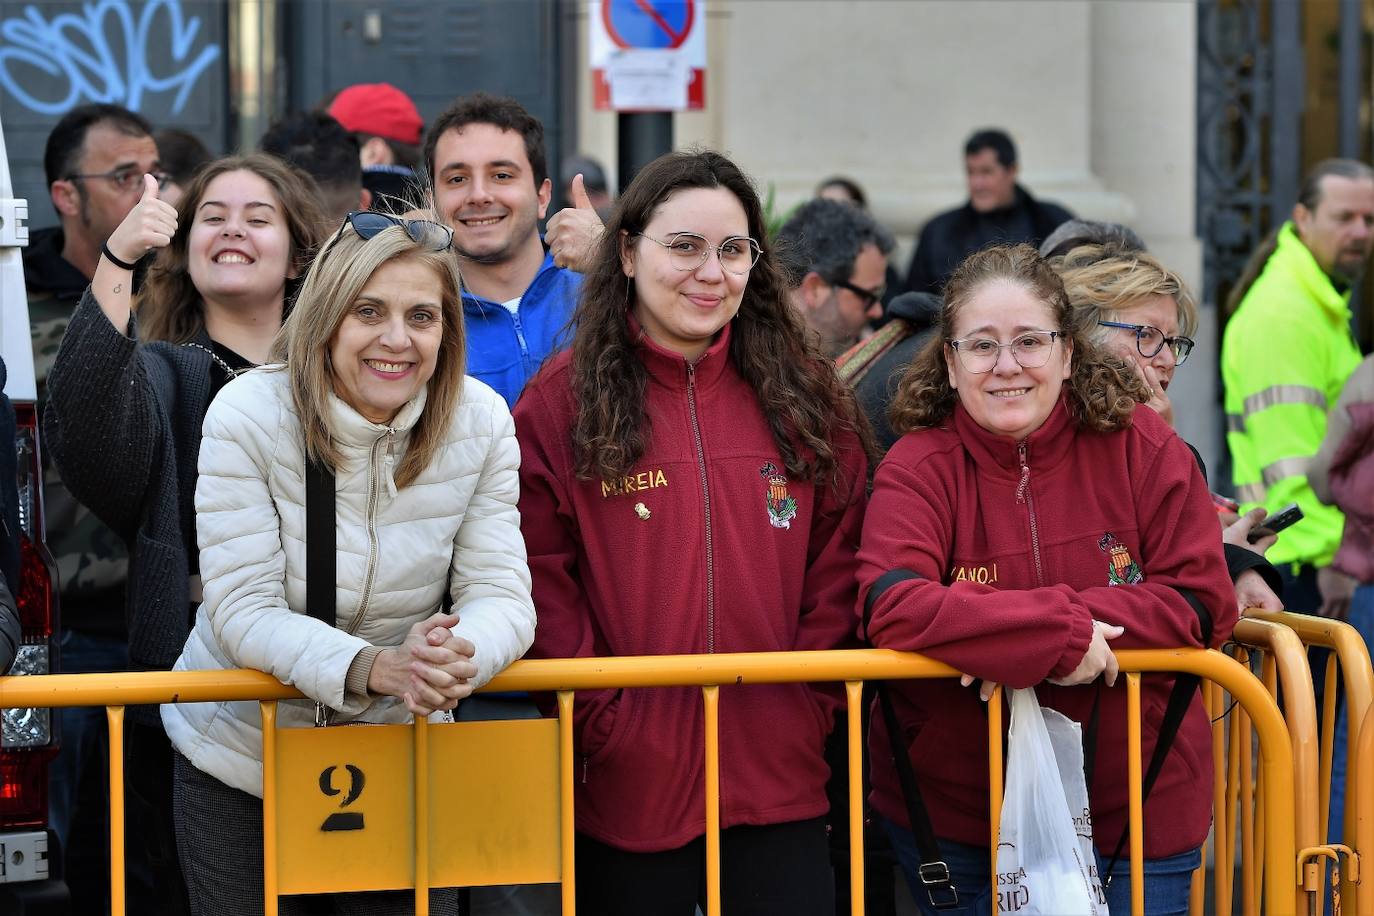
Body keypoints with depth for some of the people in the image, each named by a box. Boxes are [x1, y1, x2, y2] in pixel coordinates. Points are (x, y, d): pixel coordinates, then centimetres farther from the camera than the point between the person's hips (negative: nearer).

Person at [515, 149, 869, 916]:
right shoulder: (562, 402, -1)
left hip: (781, 786, 2)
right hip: (628, 790, -2)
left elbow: (836, 568, 8)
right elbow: (542, 583, -4)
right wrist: (603, 718, -10)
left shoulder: (808, 399, 8)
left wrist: (809, 706, -2)